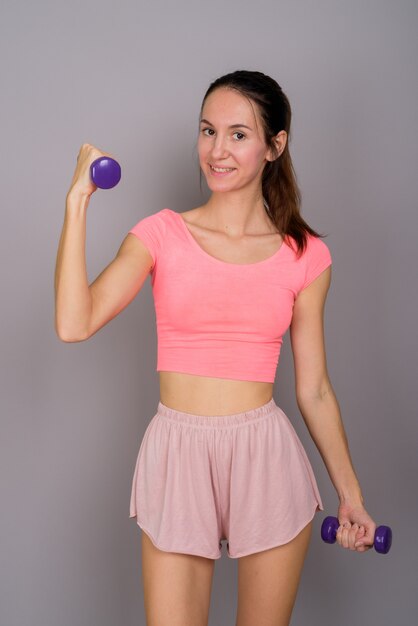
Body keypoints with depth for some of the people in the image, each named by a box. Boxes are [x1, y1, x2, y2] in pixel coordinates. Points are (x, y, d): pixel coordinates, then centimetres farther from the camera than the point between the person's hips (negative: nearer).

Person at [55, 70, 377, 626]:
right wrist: (78, 201, -12)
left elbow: (314, 390, 7)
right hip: (178, 456, 0)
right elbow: (74, 324, -15)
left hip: (266, 458, 1)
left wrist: (350, 494, 9)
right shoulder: (162, 235, 0)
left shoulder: (305, 256, 2)